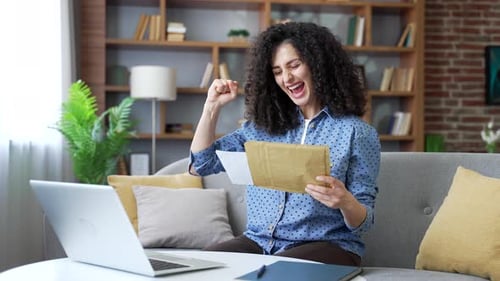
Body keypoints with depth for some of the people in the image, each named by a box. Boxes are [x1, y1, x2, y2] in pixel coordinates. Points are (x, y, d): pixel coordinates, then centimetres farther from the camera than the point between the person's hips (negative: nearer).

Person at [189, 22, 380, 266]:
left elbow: (362, 223, -4)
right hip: (259, 242, 4)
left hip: (326, 246, -4)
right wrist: (212, 107, 2)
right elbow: (201, 165, 11)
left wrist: (345, 202, -27)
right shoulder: (263, 126, 13)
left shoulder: (357, 133, -2)